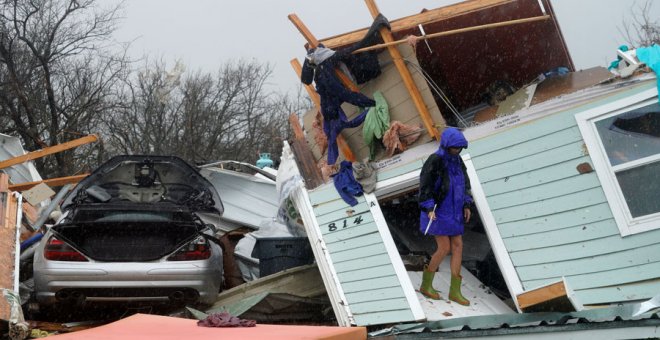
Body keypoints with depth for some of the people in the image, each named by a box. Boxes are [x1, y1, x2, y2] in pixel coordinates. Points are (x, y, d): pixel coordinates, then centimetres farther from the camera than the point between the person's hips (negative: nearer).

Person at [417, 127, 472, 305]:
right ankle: (426, 285, 13)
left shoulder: (457, 161, 6)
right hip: (437, 210, -7)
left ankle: (455, 291, 9)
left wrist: (466, 205, 7)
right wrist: (429, 208, -23)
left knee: (458, 246, 3)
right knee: (444, 248, -6)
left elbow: (465, 182, 15)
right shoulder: (435, 160, -16)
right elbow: (424, 184, -16)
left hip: (453, 211, 7)